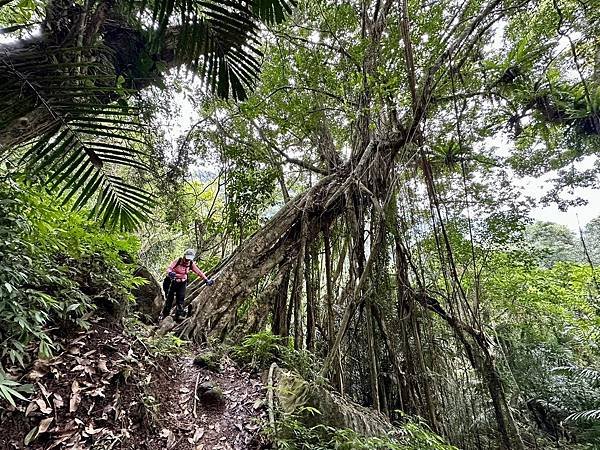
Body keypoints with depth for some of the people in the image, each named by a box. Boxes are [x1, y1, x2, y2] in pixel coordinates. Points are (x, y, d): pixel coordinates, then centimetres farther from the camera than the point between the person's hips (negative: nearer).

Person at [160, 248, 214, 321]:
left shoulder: (191, 264, -8)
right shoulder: (177, 261, -18)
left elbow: (199, 272, -11)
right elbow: (169, 268, -29)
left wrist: (206, 279, -20)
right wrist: (170, 273, -53)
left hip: (182, 283, 2)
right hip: (172, 282, -2)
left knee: (181, 298, -5)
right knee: (169, 298, 5)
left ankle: (179, 315, 6)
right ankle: (164, 314, 22)